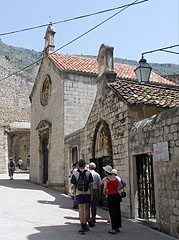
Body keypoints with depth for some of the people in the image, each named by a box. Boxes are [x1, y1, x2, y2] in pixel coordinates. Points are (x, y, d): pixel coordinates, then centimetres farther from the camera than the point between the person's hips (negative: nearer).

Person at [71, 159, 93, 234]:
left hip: (79, 193, -1)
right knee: (86, 209, 15)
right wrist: (92, 195, 2)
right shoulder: (88, 173, -4)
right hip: (87, 193, 1)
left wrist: (74, 194, 7)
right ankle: (85, 225, 25)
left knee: (81, 209, -1)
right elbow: (91, 184, -4)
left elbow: (74, 185, -1)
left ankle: (82, 226, -9)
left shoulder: (75, 173, -4)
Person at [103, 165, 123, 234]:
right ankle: (117, 227, 26)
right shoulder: (115, 177, 7)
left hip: (110, 197, -6)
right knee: (117, 211, 15)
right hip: (117, 195, 6)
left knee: (111, 213, 4)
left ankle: (113, 230, 7)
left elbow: (105, 187, -26)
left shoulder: (106, 179, -11)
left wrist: (105, 193, -8)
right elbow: (121, 186, 13)